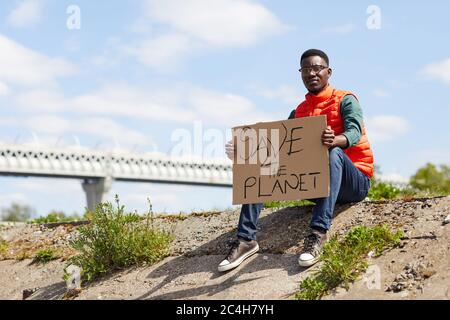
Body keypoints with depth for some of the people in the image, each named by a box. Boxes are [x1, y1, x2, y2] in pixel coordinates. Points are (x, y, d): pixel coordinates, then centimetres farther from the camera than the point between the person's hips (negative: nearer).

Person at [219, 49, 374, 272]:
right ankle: (246, 238, -23)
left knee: (333, 153, -37)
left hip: (353, 182, -4)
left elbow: (354, 134, -19)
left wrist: (335, 141, -43)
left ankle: (318, 234, -48)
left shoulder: (345, 100, 2)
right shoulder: (298, 113, 16)